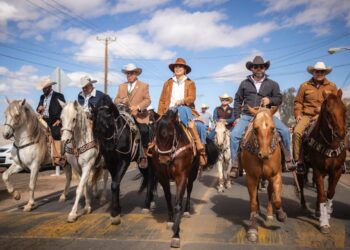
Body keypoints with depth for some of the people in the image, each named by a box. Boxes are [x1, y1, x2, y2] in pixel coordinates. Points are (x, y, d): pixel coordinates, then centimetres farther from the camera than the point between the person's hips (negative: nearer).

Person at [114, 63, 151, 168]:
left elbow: (147, 100, 0)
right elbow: (115, 100, 15)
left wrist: (138, 107, -17)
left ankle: (144, 156, -10)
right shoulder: (122, 86, 21)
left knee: (144, 131, -24)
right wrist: (121, 101, -9)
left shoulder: (144, 86, 11)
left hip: (139, 117, -3)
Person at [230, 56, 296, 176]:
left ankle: (287, 160, -4)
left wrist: (270, 100, -12)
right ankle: (234, 165, -11)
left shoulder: (272, 84, 12)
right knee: (234, 135, -22)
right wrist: (237, 117, 6)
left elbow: (279, 99, 10)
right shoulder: (244, 83, 13)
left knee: (285, 131, -19)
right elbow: (238, 101, 14)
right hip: (247, 116, 0)